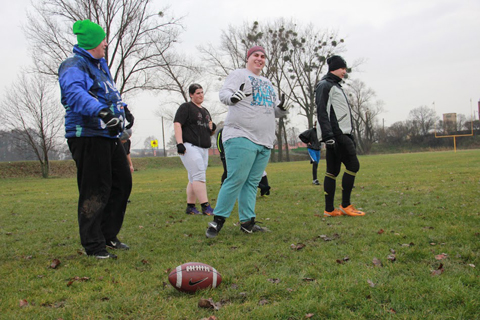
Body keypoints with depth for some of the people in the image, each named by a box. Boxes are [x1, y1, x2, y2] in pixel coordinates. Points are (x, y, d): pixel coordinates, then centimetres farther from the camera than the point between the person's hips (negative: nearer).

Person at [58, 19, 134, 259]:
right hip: (87, 137, -10)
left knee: (123, 183, 14)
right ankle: (93, 245, 3)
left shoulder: (100, 65, 20)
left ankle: (109, 236, 26)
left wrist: (123, 109, 34)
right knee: (95, 192, -8)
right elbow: (74, 92, -31)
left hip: (109, 136, 10)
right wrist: (101, 111, -44)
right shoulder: (74, 66, -11)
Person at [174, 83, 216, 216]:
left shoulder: (205, 111, 23)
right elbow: (177, 124, -11)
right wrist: (179, 143, -22)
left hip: (204, 149, 8)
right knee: (199, 176, -15)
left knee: (194, 178, 8)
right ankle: (206, 207, -18)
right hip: (189, 147, -8)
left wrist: (212, 128, 4)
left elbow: (210, 132, 29)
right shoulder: (186, 107, 0)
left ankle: (190, 207, 13)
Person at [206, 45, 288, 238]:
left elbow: (275, 110, 26)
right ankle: (218, 220, -5)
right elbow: (224, 93, -12)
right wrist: (232, 97, -35)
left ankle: (247, 222, 10)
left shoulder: (267, 83, 25)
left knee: (252, 183, 6)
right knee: (236, 179, -13)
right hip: (241, 137, -7)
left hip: (264, 142, 7)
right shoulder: (239, 74, 4)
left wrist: (281, 108, 1)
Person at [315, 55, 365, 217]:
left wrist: (349, 135, 23)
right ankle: (345, 205, -4)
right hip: (336, 134, -10)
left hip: (341, 134, 10)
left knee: (332, 171, 6)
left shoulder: (335, 86, 26)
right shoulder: (324, 85, -4)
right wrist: (328, 135, -24)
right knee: (353, 165, -10)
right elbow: (322, 112, -15)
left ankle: (329, 209, 7)